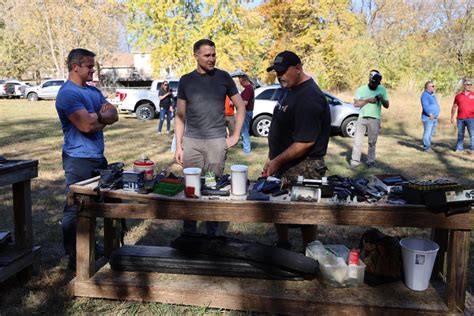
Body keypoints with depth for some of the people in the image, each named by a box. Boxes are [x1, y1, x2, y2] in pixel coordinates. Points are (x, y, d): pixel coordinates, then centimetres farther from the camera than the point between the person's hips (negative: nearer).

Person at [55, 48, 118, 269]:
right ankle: (73, 257, 10)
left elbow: (114, 116, 5)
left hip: (98, 157, 9)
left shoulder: (93, 91, 14)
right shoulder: (68, 93, -14)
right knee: (76, 208, -1)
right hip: (79, 159, -9)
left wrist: (96, 116, -15)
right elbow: (86, 125, -23)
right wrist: (103, 118, -2)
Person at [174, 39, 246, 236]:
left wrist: (235, 136, 1)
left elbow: (240, 107, 9)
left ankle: (212, 235, 17)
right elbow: (180, 116, 9)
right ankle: (188, 234, 17)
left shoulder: (223, 77, 4)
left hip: (217, 141, -1)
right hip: (191, 141, 1)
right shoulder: (186, 80, 6)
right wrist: (178, 145, 3)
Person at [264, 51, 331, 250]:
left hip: (302, 168, -9)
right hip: (284, 163, 9)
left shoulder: (308, 98, -21)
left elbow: (305, 142, -25)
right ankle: (282, 247, 32)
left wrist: (277, 161, -18)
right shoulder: (290, 88, 9)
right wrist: (272, 157, 16)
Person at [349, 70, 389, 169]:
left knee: (372, 142, 4)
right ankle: (355, 161, -1)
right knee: (357, 140, -4)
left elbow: (387, 106, 7)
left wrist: (382, 100, -14)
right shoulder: (361, 89, 2)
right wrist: (368, 100, -16)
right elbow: (356, 103, -5)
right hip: (362, 118, 0)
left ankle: (371, 160, 13)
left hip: (375, 119, 0)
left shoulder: (382, 89, 6)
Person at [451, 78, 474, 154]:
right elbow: (454, 107, 13)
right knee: (460, 134, 9)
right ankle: (459, 148, 16)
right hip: (460, 119, 2)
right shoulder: (458, 96, 7)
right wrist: (452, 117, 9)